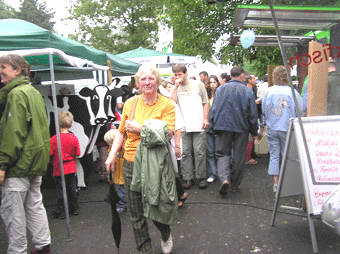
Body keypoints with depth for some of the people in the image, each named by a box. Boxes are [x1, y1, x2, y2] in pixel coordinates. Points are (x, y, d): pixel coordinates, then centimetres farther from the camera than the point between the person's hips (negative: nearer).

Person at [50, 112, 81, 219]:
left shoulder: (54, 139, -15)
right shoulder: (74, 138, -4)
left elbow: (50, 154, -13)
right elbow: (77, 153, 1)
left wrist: (52, 162, 8)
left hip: (59, 169, -3)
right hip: (71, 168, 4)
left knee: (60, 189, 4)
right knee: (72, 188, 15)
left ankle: (60, 212, 11)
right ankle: (75, 209, 25)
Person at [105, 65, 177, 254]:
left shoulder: (167, 104, -3)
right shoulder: (130, 103, 7)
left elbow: (168, 133, -15)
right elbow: (121, 132, 14)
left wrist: (140, 128, -15)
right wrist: (112, 155, 6)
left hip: (156, 163, -3)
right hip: (131, 163, 3)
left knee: (156, 207, 4)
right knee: (135, 213, 8)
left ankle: (166, 235, 38)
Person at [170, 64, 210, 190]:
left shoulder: (198, 85, 9)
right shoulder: (174, 88, 13)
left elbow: (206, 103, 9)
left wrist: (205, 119, 0)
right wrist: (176, 87, -5)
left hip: (198, 125, -1)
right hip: (182, 126, 2)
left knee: (200, 152, -2)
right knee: (185, 153, 1)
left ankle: (201, 177, 9)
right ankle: (187, 178, 9)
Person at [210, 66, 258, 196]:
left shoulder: (220, 89, 2)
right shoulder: (247, 91, -2)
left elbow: (214, 110, 3)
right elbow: (253, 114, 0)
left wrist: (214, 128, 12)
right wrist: (254, 131, 9)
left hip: (223, 126, 1)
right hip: (241, 128, -1)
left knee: (223, 153, 8)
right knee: (239, 157, 9)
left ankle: (224, 178, -16)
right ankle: (235, 185, 18)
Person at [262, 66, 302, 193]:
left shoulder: (268, 91, -4)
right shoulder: (293, 92, -8)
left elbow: (264, 110, 3)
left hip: (272, 128, 1)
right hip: (288, 129, -1)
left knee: (274, 156, 8)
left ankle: (276, 183, 8)